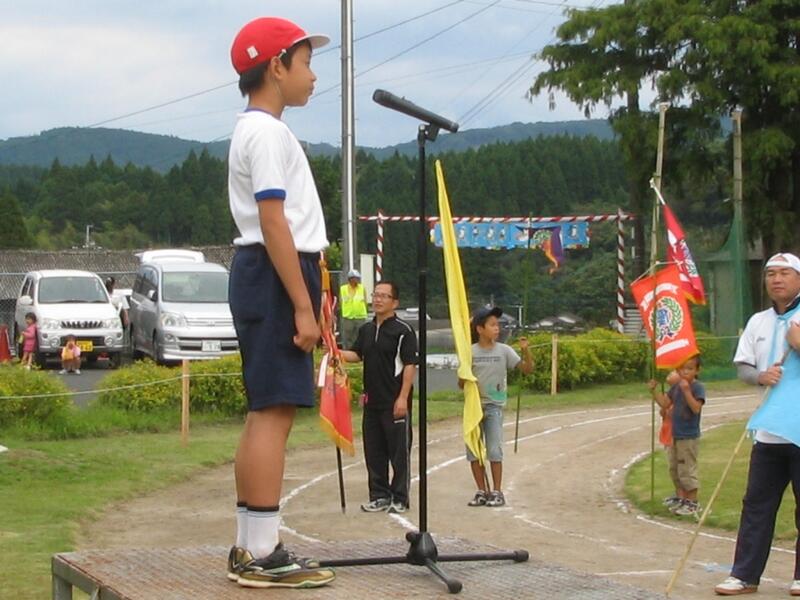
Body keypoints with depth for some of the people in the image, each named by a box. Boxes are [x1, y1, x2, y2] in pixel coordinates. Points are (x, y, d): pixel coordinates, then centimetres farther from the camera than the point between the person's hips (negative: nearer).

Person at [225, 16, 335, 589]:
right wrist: (303, 306, -20)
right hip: (275, 278, -11)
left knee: (265, 412, 12)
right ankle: (263, 553, -13)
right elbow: (274, 225, -19)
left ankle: (249, 548, 15)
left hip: (263, 277, 11)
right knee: (275, 410, -12)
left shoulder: (254, 130, 21)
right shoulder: (267, 133, -12)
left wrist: (305, 295, 19)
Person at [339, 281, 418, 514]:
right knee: (373, 452, 11)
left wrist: (403, 398, -17)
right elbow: (356, 355, 20)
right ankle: (379, 495, 20)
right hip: (371, 401, 7)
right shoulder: (366, 330, 13)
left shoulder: (403, 330, -8)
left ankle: (400, 499, 7)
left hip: (395, 403, -7)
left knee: (399, 452, 0)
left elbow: (410, 365, -11)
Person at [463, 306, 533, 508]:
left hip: (494, 406, -2)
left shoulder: (503, 351, -2)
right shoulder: (470, 352, 0)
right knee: (473, 450, 4)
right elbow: (461, 383, 4)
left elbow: (527, 369, -7)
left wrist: (525, 350, -23)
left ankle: (497, 492, 3)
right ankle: (482, 492, 14)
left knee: (494, 450, -6)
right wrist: (465, 381, -18)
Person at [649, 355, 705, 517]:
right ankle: (680, 497, 33)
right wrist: (654, 390, -1)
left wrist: (686, 391, -36)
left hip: (689, 437, -8)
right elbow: (665, 403, 10)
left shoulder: (697, 387, -15)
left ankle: (693, 502, 6)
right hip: (675, 435, 8)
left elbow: (696, 408, -27)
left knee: (687, 470, -3)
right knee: (675, 468, 18)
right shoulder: (676, 386, 7)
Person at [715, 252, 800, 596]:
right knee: (756, 503, 5)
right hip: (769, 430, 5)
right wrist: (761, 376, -10)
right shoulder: (758, 322, 12)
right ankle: (745, 575, 9)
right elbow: (742, 366, 9)